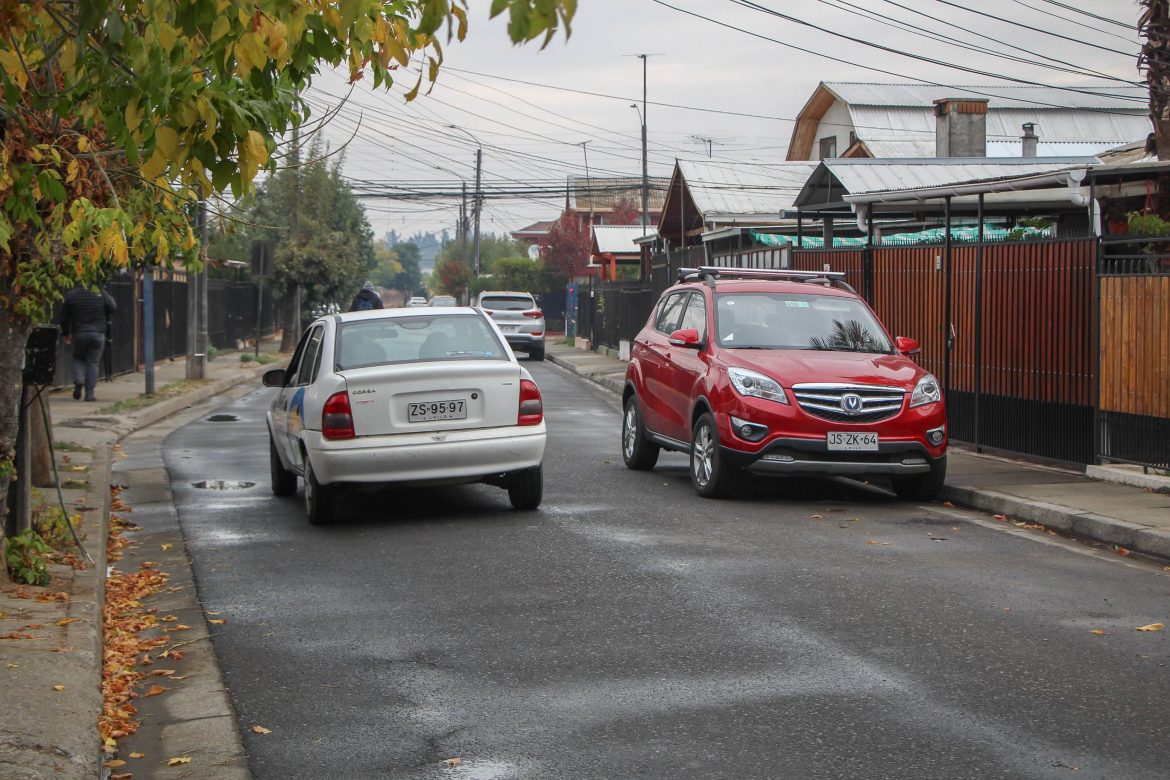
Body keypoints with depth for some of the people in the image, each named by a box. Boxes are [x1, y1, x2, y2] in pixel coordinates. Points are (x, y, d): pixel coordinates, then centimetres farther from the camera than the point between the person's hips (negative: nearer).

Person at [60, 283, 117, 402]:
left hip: (78, 333, 1)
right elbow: (113, 308, -1)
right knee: (93, 362, 5)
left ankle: (78, 380, -7)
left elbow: (64, 318, 4)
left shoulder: (71, 295, 0)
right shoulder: (101, 293, -4)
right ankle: (89, 394, 1)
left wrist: (66, 333, 17)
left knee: (78, 358, 21)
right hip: (98, 333, -1)